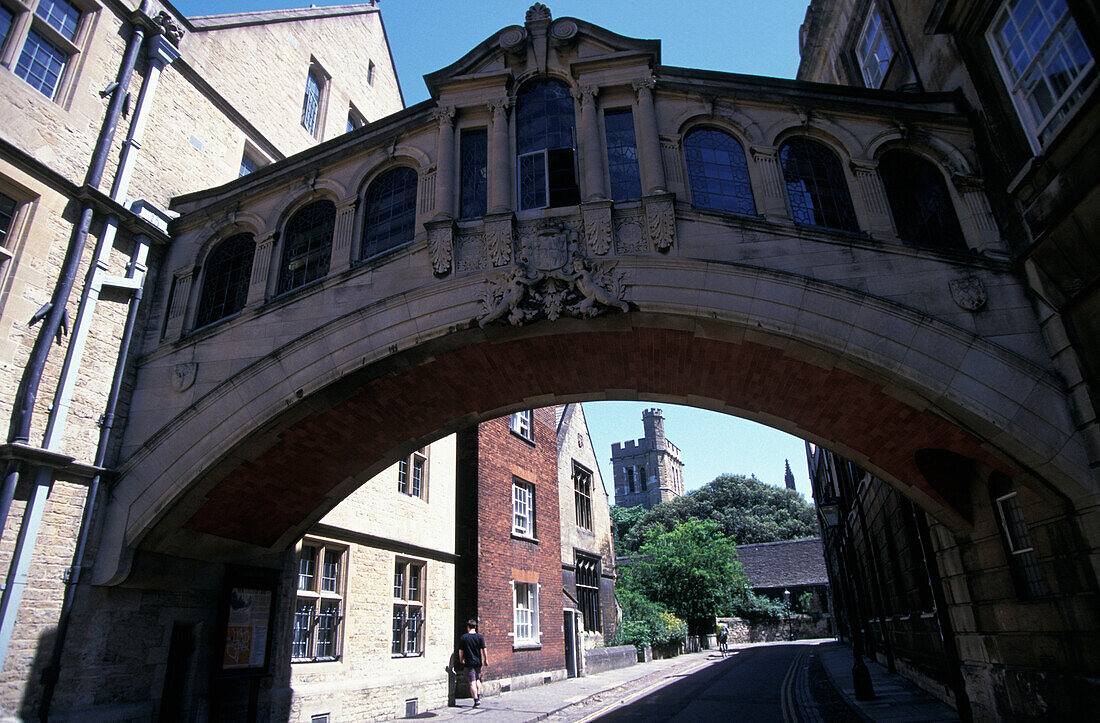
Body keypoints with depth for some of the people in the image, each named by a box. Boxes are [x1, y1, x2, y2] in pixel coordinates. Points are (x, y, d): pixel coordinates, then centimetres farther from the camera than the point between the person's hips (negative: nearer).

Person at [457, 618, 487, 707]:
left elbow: (460, 651, 0)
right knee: (478, 680, 22)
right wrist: (485, 660, 10)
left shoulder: (463, 638, -5)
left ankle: (476, 700, -6)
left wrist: (461, 660, 16)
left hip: (469, 663, -2)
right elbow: (483, 649, -2)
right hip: (478, 662, 2)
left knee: (472, 683, 0)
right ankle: (479, 697, 18)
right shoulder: (480, 637, -2)